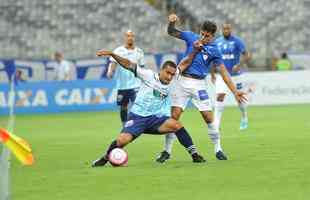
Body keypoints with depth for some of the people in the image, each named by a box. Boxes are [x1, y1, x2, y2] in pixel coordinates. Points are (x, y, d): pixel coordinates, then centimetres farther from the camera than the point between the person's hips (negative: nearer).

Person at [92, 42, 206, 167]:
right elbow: (129, 65, -10)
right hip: (138, 116, -3)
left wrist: (195, 50, 7)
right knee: (122, 140, -23)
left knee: (176, 125, -22)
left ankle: (194, 154, -10)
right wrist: (112, 54, -19)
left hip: (154, 119, 3)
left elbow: (184, 64, 16)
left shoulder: (171, 80, 7)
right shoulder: (148, 76, -7)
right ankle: (105, 158, 6)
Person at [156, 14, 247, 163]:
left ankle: (218, 150, 12)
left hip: (198, 84, 0)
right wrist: (172, 22, -15)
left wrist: (235, 91, -6)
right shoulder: (191, 37, 4)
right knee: (174, 116, -6)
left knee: (209, 117, -4)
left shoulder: (213, 50, 0)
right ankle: (167, 151, 3)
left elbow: (223, 72, 0)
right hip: (182, 82, 0)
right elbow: (171, 32, 9)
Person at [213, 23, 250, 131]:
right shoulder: (217, 42, 3)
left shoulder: (237, 41, -8)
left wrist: (239, 65, -31)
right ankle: (216, 124, -11)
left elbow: (246, 56, -14)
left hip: (235, 74, -2)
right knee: (219, 97, -12)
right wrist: (212, 75, 13)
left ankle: (244, 118, 36)